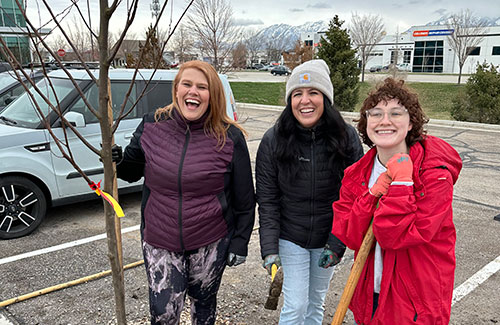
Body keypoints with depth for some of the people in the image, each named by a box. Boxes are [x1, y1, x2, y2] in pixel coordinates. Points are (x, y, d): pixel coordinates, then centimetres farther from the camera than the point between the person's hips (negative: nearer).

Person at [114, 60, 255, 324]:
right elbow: (132, 171, 10)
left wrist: (239, 243, -3)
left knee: (204, 302, 21)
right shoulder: (152, 126, -5)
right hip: (159, 243, 1)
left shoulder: (229, 138, -11)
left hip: (211, 243, -1)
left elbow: (244, 199, -5)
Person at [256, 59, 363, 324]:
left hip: (328, 239, 1)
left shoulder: (347, 138, -12)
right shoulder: (273, 140, -12)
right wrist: (269, 249, -14)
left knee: (316, 302, 18)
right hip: (289, 237, -1)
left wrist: (337, 245, -11)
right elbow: (267, 199, -9)